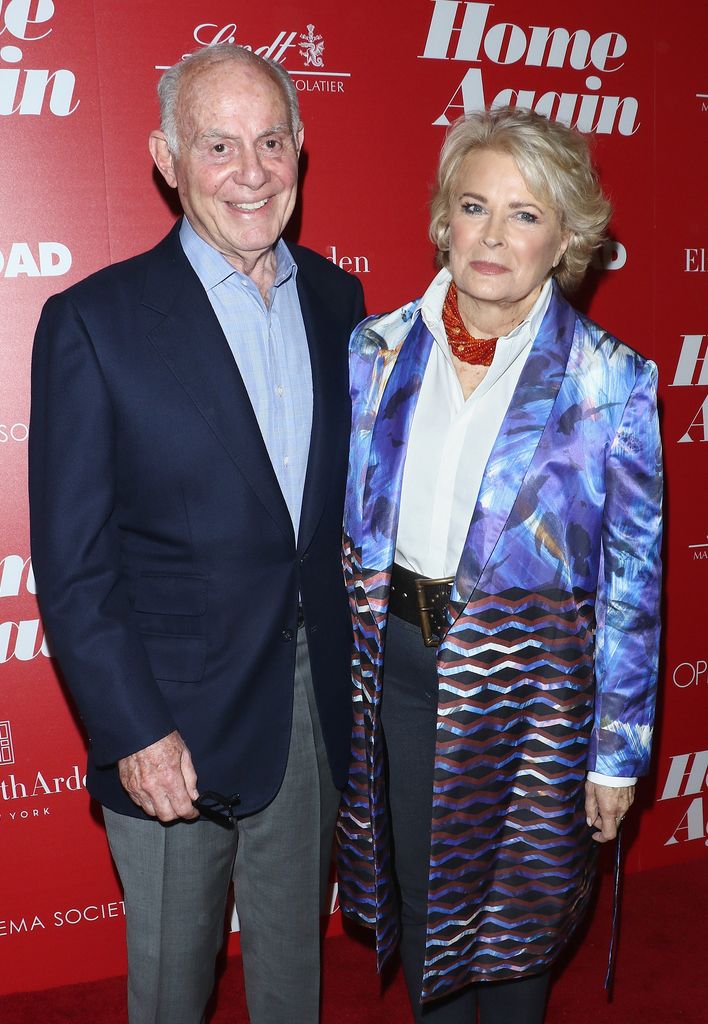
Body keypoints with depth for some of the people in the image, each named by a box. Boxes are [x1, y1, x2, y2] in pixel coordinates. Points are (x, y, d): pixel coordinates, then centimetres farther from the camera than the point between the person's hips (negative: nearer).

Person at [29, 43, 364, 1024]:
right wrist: (135, 731, -15)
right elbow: (72, 563, -12)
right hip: (175, 719, -4)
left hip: (318, 701, 4)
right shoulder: (93, 323, -13)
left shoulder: (336, 298, 2)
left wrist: (354, 672, 5)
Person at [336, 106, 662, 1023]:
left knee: (512, 911, 17)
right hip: (396, 665, 3)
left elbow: (633, 579, -8)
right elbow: (347, 524, 5)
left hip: (533, 683, -3)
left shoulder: (609, 380, -12)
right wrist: (339, 672, 5)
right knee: (416, 894, 21)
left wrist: (619, 751, -6)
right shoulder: (378, 351, -3)